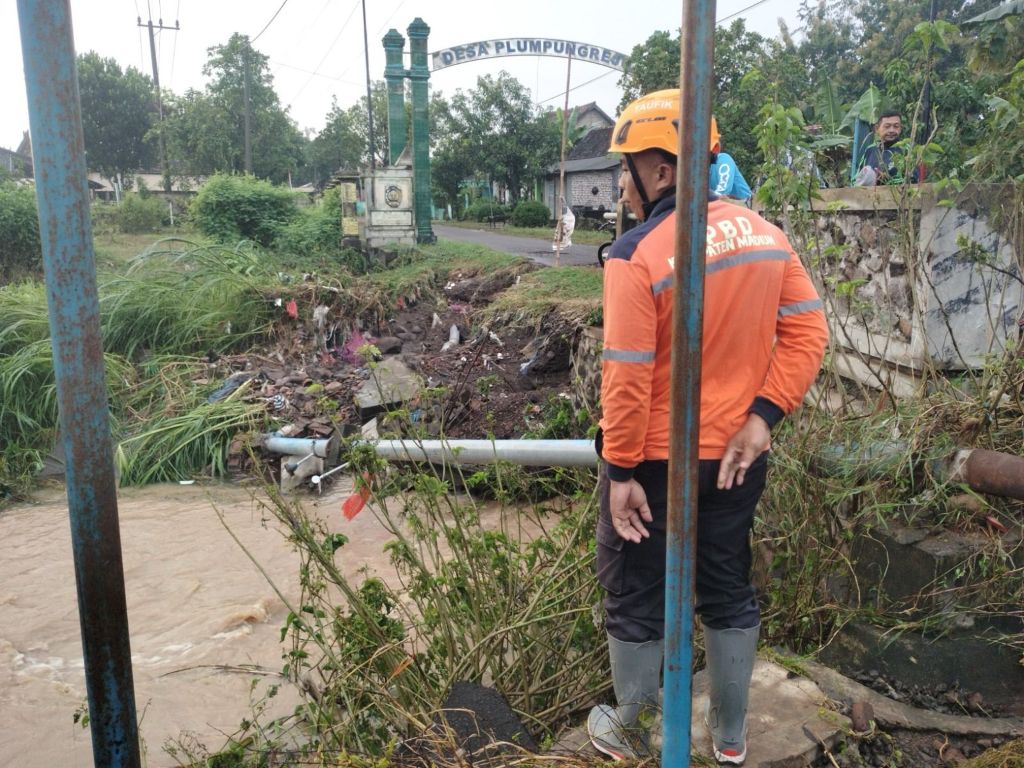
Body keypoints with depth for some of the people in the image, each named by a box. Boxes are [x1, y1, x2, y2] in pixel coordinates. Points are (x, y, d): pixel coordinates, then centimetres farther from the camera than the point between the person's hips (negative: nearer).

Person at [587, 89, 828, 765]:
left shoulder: (636, 255, -19)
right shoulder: (765, 234, -1)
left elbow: (628, 377, -21)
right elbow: (808, 330, -3)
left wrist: (621, 471, -14)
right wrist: (762, 416, -5)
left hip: (655, 460, -5)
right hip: (734, 456, 6)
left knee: (636, 600, 14)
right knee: (730, 593, 20)